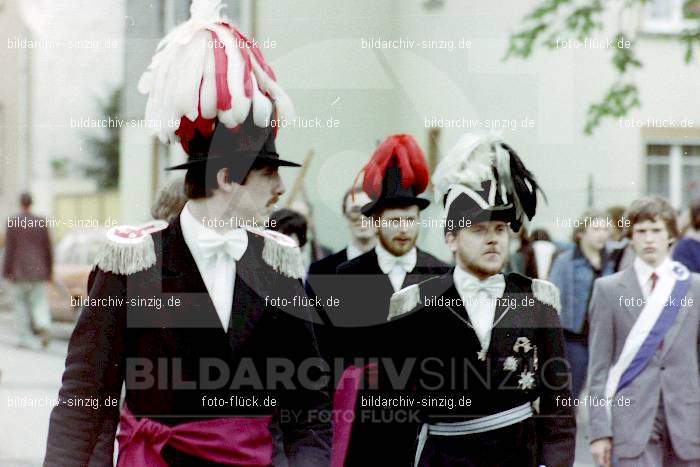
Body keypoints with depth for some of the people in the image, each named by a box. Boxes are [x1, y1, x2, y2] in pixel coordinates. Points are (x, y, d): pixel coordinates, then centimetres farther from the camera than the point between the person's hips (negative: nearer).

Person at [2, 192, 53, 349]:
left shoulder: (12, 223, -6)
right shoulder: (42, 223, 2)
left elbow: (9, 249, -7)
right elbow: (48, 249, 5)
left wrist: (7, 272, -1)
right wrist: (49, 271, 14)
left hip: (19, 272, -2)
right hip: (39, 271, 2)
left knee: (21, 303, 8)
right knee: (39, 302, 4)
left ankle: (24, 337, 8)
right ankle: (43, 326, -23)